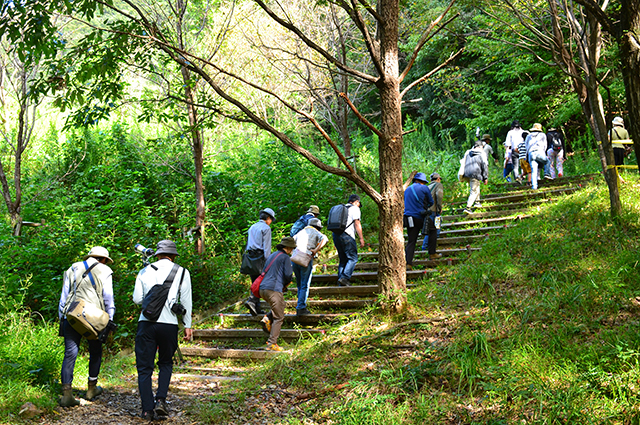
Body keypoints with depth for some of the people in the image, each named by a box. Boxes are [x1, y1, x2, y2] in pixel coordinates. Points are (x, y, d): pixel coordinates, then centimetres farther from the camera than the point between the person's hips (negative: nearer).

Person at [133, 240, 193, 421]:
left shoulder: (145, 271, 9)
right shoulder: (182, 272, 6)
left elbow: (137, 299, 7)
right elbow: (186, 301, 5)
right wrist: (187, 326, 11)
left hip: (146, 323, 0)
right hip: (169, 324, 0)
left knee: (144, 368, 7)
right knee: (166, 363, 19)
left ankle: (147, 409, 3)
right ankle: (161, 400, 2)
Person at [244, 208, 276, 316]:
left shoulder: (252, 227, 20)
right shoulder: (266, 228, -4)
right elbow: (266, 247, -10)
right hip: (260, 257, -7)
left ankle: (257, 308, 7)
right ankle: (251, 301, -26)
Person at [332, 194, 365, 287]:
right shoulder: (355, 208, 3)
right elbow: (357, 224, -7)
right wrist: (361, 238, -7)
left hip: (335, 234, 8)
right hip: (346, 235, -8)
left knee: (343, 260, 12)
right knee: (353, 258, -4)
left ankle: (341, 281, 6)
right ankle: (345, 278, -17)